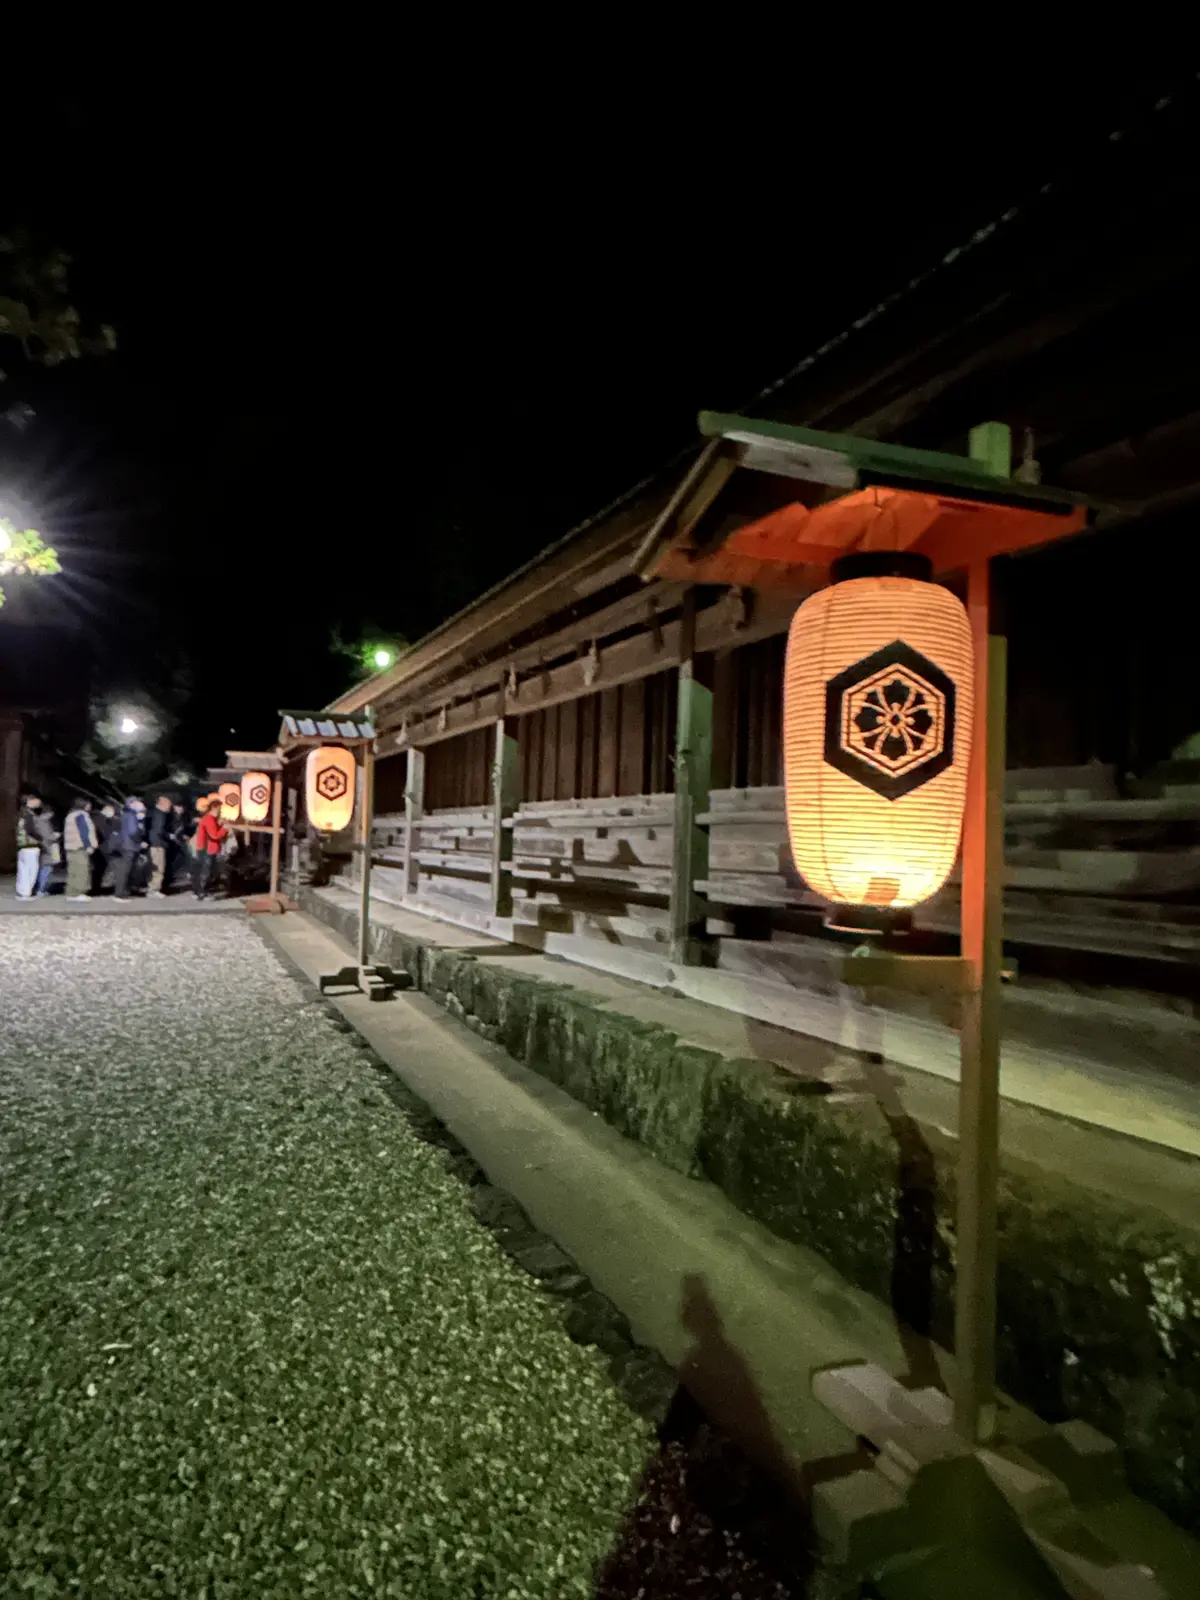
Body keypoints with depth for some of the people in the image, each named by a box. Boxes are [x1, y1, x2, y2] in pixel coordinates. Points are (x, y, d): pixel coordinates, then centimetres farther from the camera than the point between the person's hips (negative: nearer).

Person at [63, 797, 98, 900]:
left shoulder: (71, 815, 22)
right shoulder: (81, 815, -10)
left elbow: (69, 832, 22)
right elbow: (84, 832, -18)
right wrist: (88, 845, -18)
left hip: (71, 846, 11)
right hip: (80, 847, -11)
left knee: (73, 872, 10)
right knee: (81, 871, -12)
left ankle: (72, 893, 11)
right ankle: (78, 894, -15)